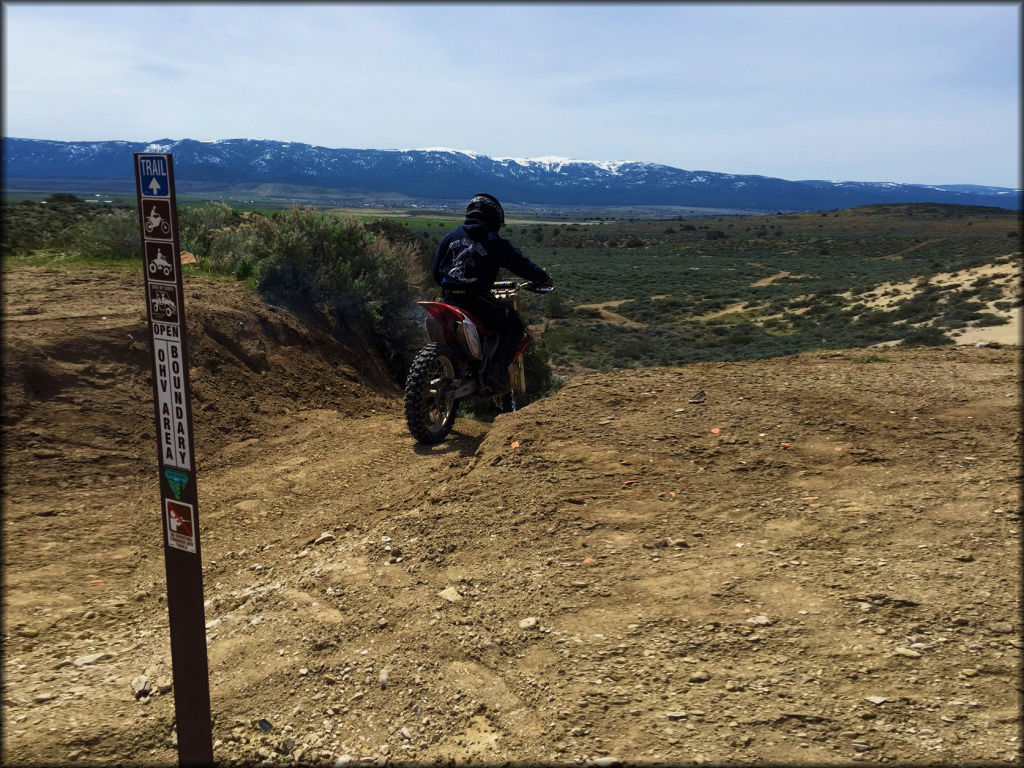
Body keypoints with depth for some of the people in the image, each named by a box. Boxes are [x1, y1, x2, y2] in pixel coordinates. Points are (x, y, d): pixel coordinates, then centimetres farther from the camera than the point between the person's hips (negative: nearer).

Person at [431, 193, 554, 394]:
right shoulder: (495, 242, 1)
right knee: (515, 325, 9)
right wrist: (545, 279, 22)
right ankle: (497, 370, -8)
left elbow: (436, 270, 19)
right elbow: (522, 265, 5)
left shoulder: (451, 236, 15)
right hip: (477, 300, -6)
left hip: (449, 298, 6)